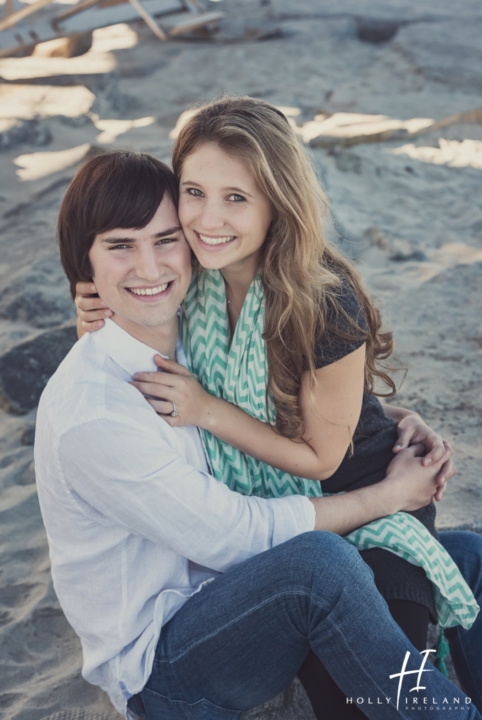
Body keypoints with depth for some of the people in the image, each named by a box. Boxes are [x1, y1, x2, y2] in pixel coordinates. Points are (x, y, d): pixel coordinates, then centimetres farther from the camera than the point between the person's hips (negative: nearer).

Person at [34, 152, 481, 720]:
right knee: (318, 559, -36)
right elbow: (237, 535, -22)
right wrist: (391, 494, -13)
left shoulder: (193, 336, -1)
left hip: (227, 598, 8)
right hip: (155, 668, -8)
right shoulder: (89, 414, -26)